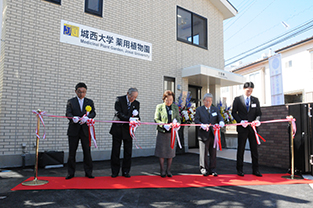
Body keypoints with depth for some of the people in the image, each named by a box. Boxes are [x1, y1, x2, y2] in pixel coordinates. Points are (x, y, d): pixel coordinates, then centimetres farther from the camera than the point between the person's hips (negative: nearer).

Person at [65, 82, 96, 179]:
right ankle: (70, 173, 18)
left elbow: (93, 113, 0)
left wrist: (87, 117, -22)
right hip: (73, 130, 0)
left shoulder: (90, 102, 11)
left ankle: (88, 172, 13)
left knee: (87, 151, 3)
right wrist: (73, 118, -28)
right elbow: (68, 113, -5)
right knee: (72, 152, 6)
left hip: (85, 130, 1)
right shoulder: (71, 101, 7)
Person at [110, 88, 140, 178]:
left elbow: (137, 118, 4)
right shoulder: (119, 100, -6)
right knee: (115, 151, 6)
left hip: (128, 130, 2)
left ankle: (125, 171, 18)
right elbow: (119, 114, -16)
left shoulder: (136, 103, 4)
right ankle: (115, 172, 18)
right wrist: (129, 118, -30)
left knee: (128, 152, 4)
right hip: (117, 129, -2)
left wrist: (136, 115, -19)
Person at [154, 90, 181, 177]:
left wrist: (176, 123, -14)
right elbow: (156, 119, -4)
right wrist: (163, 125, -20)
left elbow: (178, 119, 10)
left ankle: (168, 170, 21)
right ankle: (162, 170, 19)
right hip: (162, 132, -2)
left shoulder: (175, 107, 10)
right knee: (161, 151, 4)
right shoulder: (159, 107, 3)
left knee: (171, 151, 6)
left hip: (171, 132, 2)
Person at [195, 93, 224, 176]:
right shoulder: (199, 110, 4)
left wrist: (221, 122, -23)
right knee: (203, 153, 3)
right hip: (203, 134, -3)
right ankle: (204, 169, 16)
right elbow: (196, 120, -5)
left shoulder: (215, 109, 13)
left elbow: (220, 117, 1)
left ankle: (212, 169, 20)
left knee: (213, 153, 9)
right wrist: (201, 125, -24)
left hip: (213, 134, 3)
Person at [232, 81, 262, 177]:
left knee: (254, 149, 5)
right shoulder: (237, 99, 3)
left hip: (253, 127, 2)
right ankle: (239, 169, 15)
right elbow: (234, 113, 1)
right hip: (242, 128, -2)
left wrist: (257, 120, -11)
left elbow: (259, 113, 10)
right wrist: (241, 121, -14)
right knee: (240, 149, 5)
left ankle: (255, 170, 16)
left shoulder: (255, 100, 11)